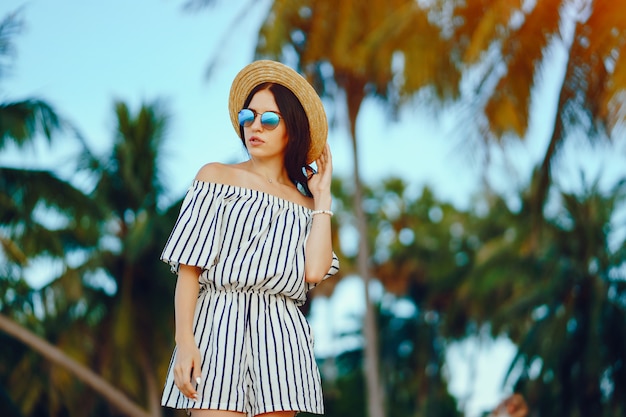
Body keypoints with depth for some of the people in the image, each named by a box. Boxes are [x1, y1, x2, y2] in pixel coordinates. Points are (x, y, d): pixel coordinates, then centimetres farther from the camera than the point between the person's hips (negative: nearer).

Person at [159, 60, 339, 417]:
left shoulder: (306, 205, 17)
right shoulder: (217, 177, 11)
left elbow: (314, 271, -3)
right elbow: (189, 267, 2)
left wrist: (322, 196, 8)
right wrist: (185, 343, -10)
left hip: (280, 334, 3)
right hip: (219, 324, -2)